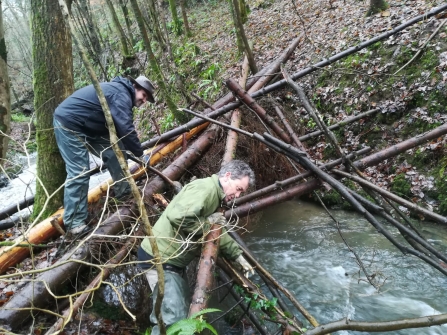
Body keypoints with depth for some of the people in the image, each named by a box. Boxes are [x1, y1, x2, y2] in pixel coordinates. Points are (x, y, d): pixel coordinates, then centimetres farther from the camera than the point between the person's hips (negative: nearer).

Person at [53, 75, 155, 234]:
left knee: (114, 153, 9)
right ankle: (74, 224, -9)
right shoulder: (121, 95, -18)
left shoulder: (120, 92, 15)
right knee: (79, 173, -14)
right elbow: (126, 129, -26)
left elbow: (119, 128, 19)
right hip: (69, 123, -11)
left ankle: (124, 194, 21)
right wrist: (140, 153, -15)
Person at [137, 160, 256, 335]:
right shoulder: (205, 187, -20)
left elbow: (219, 233, 21)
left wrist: (238, 256, 14)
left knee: (182, 307, 21)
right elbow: (178, 217, -36)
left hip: (173, 259, 11)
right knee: (173, 317, -11)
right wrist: (207, 223, -20)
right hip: (160, 257, -11)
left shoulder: (215, 197, 14)